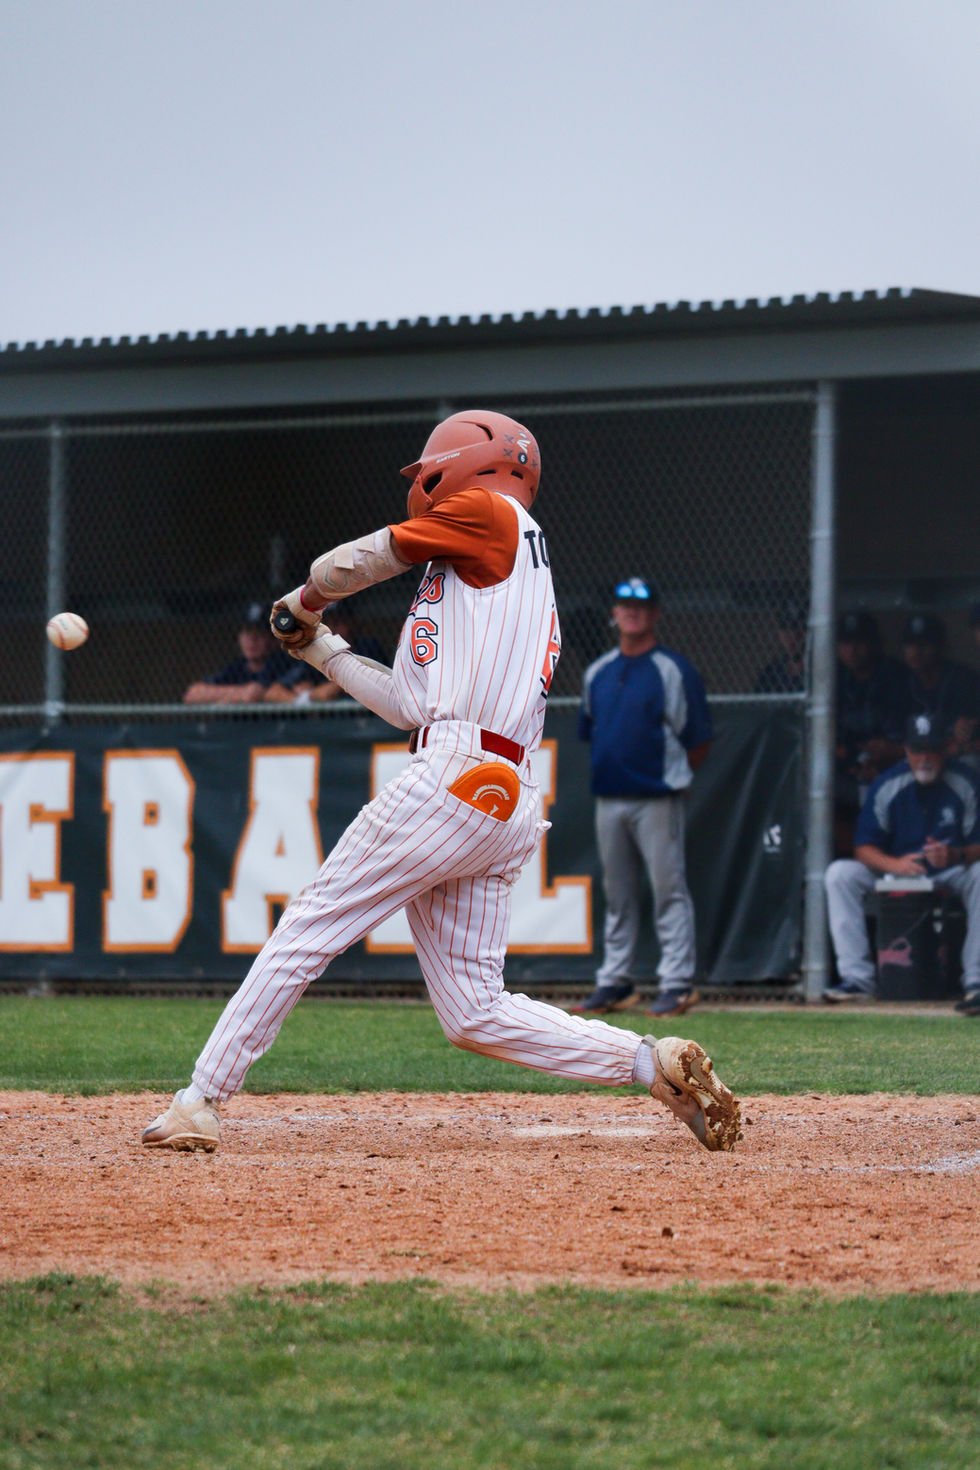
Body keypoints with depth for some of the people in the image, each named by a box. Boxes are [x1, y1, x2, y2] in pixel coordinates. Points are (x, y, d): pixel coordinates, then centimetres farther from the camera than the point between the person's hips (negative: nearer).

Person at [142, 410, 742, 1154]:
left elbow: (358, 560, 8)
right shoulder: (521, 582, 28)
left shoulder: (492, 515, 3)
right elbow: (412, 704, 27)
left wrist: (304, 598, 29)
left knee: (308, 929, -4)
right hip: (505, 805, 9)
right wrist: (319, 647, 36)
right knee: (477, 1014, 5)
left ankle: (201, 1101, -4)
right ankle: (654, 1061, -4)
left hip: (452, 777, -9)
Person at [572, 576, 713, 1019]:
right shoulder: (598, 672, 14)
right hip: (608, 797, 6)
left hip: (657, 799, -6)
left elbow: (698, 741, -4)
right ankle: (616, 981, 16)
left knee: (669, 890, -7)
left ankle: (677, 983, -7)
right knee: (618, 895, 11)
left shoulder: (674, 670, -4)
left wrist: (672, 778, -2)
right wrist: (608, 773, 13)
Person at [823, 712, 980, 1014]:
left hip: (951, 872, -2)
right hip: (895, 870, 2)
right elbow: (864, 848, -7)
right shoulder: (888, 785, -6)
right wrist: (895, 864, -29)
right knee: (839, 873, -19)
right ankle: (856, 976, -24)